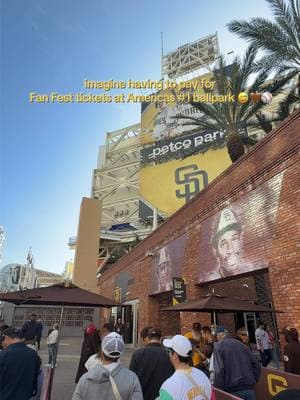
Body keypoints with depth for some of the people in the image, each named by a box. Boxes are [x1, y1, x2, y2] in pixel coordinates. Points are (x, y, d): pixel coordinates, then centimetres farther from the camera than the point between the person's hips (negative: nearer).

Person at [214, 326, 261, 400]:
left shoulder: (219, 346, -4)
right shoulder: (240, 344, 12)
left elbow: (219, 370, -15)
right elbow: (256, 364, 12)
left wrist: (218, 390, -9)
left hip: (233, 390, -4)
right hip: (249, 388, 5)